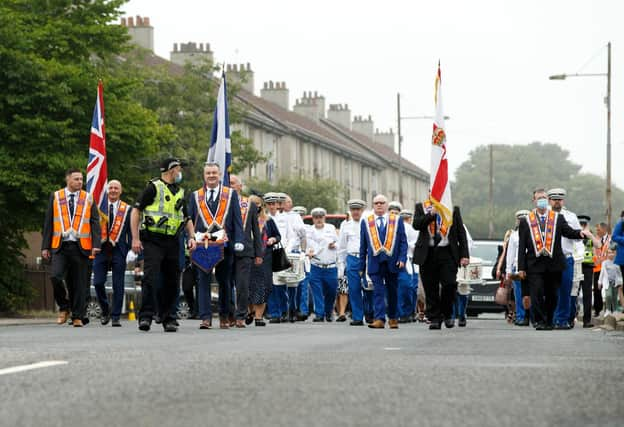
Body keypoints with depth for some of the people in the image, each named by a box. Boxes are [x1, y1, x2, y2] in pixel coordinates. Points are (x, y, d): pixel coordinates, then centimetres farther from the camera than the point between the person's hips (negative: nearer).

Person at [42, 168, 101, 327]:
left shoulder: (88, 198, 9)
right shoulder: (55, 197, 9)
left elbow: (95, 223, 5)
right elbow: (48, 223, 9)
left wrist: (96, 245, -8)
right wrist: (45, 246, 3)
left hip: (81, 247, 0)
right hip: (60, 246, 0)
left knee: (79, 283, 1)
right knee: (55, 277, -17)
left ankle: (77, 317, 9)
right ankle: (64, 308, 5)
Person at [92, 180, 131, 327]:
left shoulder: (127, 209, 7)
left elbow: (131, 231, 6)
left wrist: (130, 249, -3)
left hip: (118, 250, -1)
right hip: (101, 249, 1)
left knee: (118, 286, -1)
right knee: (98, 283, -4)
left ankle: (115, 317, 5)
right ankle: (105, 310, 18)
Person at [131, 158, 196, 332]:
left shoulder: (179, 192, 18)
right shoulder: (153, 187, -3)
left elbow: (187, 218, 25)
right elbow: (136, 211, -6)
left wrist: (191, 237, 7)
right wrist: (135, 239, -12)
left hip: (172, 242, 6)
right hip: (153, 241, -6)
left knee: (172, 282, 7)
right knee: (150, 278, -15)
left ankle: (168, 319, 15)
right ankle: (146, 317, -13)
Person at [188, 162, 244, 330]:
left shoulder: (231, 194, 8)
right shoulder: (196, 196, 11)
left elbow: (237, 220, 4)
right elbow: (190, 221, 11)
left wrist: (238, 241, -6)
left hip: (225, 245, 0)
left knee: (224, 281, 7)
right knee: (204, 280, -7)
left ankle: (224, 316, 18)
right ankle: (206, 317, -9)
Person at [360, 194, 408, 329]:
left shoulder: (396, 220, 8)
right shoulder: (366, 222, 10)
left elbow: (403, 242, 6)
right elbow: (363, 246, 12)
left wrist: (402, 258, -8)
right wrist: (362, 266, 9)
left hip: (392, 262, 0)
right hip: (375, 262, 0)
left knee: (392, 291, 8)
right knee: (378, 291, -9)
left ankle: (393, 318, 20)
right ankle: (379, 319, -14)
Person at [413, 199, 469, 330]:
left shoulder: (453, 209, 11)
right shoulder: (421, 207, 11)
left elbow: (461, 233, 9)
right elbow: (416, 224, -5)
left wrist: (465, 255, 1)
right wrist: (431, 214, -14)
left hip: (447, 253, 0)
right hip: (428, 254, 1)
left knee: (449, 284, -12)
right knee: (431, 289, 0)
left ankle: (447, 314, 9)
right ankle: (434, 319, 9)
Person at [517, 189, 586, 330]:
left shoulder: (558, 218, 9)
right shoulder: (526, 222, 7)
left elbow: (568, 232, -6)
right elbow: (522, 247, 6)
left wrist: (580, 233, -29)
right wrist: (521, 268, 0)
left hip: (554, 264, 1)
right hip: (535, 264, -1)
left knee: (552, 295, 5)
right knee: (536, 293, -11)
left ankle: (549, 322, 16)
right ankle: (540, 321, -5)